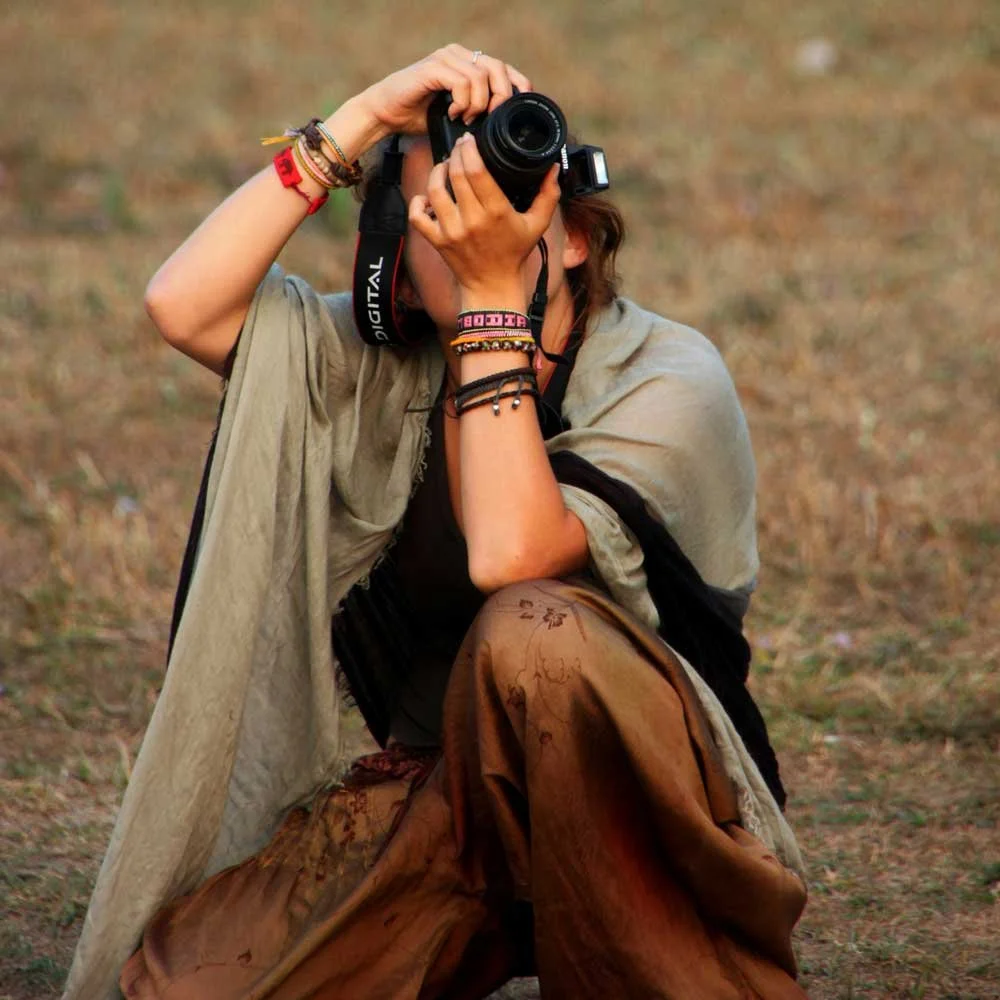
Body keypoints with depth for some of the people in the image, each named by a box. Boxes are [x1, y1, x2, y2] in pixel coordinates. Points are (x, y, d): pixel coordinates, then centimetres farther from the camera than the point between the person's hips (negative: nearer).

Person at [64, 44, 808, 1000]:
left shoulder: (668, 377, -12)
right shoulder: (385, 370, 2)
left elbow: (509, 553, -29)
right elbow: (183, 304, -13)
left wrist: (496, 293, -26)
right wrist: (363, 119, -16)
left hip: (643, 801, -4)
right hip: (440, 800, 4)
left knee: (532, 629, -35)